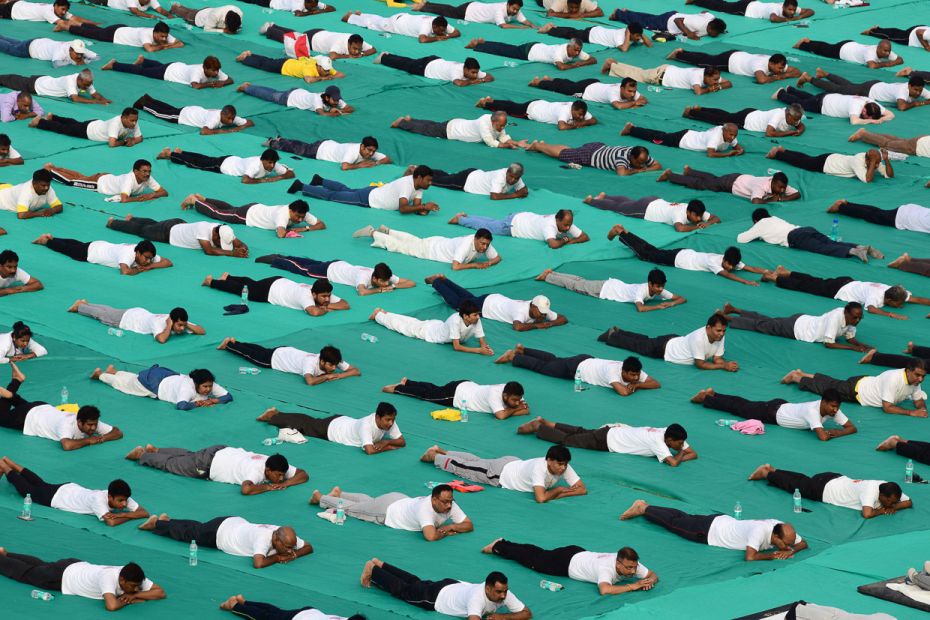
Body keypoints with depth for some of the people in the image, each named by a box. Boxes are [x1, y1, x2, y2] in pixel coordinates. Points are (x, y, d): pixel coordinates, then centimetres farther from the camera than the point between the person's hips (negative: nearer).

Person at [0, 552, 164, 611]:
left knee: (40, 566, 32)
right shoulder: (108, 577, -44)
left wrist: (135, 594, -32)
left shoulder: (132, 577, -24)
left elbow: (160, 592, -20)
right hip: (61, 576, -7)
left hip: (79, 567, 7)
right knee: (24, 572, 19)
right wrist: (127, 600, -37)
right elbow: (111, 606, -56)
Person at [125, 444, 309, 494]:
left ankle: (155, 450, 53)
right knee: (172, 464, 17)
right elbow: (246, 489, -57)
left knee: (188, 456, 33)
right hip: (208, 464, -7)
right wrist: (268, 486, -42)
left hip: (224, 452, 7)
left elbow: (303, 474, -12)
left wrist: (285, 483, -29)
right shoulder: (256, 470, -40)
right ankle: (141, 454, 38)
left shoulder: (276, 466, -18)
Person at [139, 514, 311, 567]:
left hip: (235, 524, 7)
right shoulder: (263, 537, -44)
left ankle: (167, 520, 51)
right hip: (219, 531, -7)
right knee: (187, 534, 19)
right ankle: (157, 523, 40)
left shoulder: (285, 536, -22)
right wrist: (277, 558, -39)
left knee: (197, 528, 31)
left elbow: (308, 547, -10)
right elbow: (258, 563, -56)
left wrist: (294, 555, -30)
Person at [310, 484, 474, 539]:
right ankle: (319, 498, 45)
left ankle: (338, 493, 59)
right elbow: (430, 536, -56)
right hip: (386, 510, -6)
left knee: (368, 501, 34)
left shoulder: (450, 506, -25)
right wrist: (445, 532, -38)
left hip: (401, 501, 6)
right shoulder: (425, 508, -46)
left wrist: (452, 526, -35)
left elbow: (469, 525, -18)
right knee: (350, 507, 20)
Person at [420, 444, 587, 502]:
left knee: (475, 462, 28)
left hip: (514, 464, 7)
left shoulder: (564, 467, -24)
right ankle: (433, 456, 40)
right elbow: (540, 498, -51)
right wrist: (558, 490, -34)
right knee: (463, 467, 15)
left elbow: (582, 489, -22)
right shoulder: (539, 468, -44)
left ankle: (440, 451, 49)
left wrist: (556, 495, -35)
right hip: (500, 472, -7)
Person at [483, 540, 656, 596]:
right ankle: (499, 546, 38)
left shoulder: (632, 564, -22)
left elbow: (653, 575, -12)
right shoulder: (607, 568, -43)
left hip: (581, 554, 7)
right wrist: (631, 586, -51)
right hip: (567, 561, -7)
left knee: (542, 555, 27)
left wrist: (649, 581, -36)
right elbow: (604, 590, -59)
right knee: (533, 560, 16)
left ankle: (503, 545, 45)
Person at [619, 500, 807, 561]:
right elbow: (749, 557, -49)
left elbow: (803, 543, -5)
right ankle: (643, 509, 36)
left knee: (684, 519, 26)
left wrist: (791, 550, -26)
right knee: (674, 522, 15)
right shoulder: (760, 531, -41)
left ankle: (644, 507, 42)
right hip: (710, 530, -7)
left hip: (724, 522, 7)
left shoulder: (781, 528, -18)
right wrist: (772, 555, -37)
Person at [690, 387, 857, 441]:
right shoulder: (812, 410, -40)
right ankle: (705, 398, 30)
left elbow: (852, 427, -12)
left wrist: (838, 432, -29)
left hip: (784, 407, 7)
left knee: (746, 405, 24)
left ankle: (712, 394, 42)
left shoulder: (832, 410, -17)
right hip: (773, 412, -7)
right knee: (741, 408, 12)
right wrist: (831, 432, -29)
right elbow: (822, 436, -48)